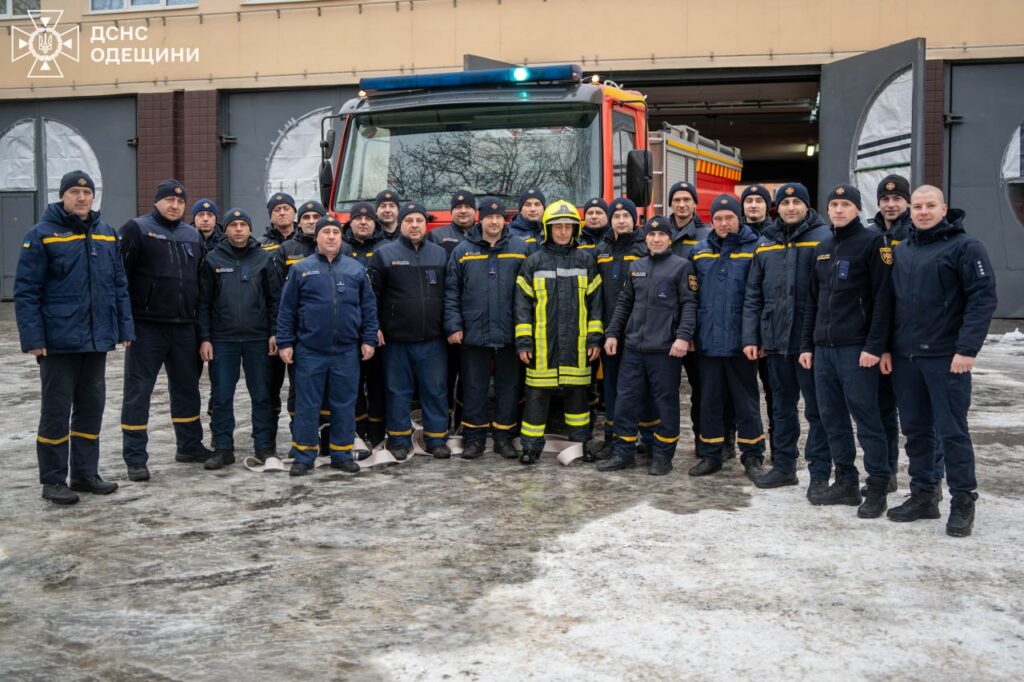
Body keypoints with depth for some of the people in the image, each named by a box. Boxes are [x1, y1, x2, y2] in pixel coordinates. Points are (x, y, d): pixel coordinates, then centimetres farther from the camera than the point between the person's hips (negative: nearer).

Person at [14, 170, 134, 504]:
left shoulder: (107, 235, 10)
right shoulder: (41, 235, -5)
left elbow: (119, 285, 12)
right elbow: (25, 292, -8)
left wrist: (125, 328, 6)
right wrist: (33, 338, -14)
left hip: (97, 339, 5)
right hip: (58, 341, -5)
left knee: (92, 407, 12)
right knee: (56, 410, 3)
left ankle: (86, 473, 24)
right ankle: (53, 480, 13)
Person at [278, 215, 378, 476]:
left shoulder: (356, 269, 8)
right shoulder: (301, 269, 3)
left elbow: (369, 307, 9)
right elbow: (286, 309, 3)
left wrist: (369, 340, 3)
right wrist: (285, 343, -1)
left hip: (347, 352, 2)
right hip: (309, 351, -1)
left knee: (344, 404, 8)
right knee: (307, 405, 4)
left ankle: (342, 454, 19)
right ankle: (304, 456, 13)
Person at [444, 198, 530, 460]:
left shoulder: (520, 249, 3)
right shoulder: (463, 250, 4)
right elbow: (451, 291, 3)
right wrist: (453, 326, -4)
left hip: (508, 333, 0)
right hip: (473, 333, 0)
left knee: (508, 386, 8)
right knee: (474, 387, 7)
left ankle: (504, 436, 20)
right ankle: (474, 437, 17)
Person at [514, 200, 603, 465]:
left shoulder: (585, 261, 7)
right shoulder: (534, 262, 3)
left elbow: (595, 302, 7)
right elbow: (522, 303, 2)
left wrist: (595, 338, 2)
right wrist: (523, 341, -4)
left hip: (576, 344, 1)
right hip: (542, 343, -1)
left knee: (578, 393, 9)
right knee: (537, 393, 2)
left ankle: (580, 442, 23)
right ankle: (531, 445, 12)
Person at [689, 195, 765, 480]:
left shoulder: (754, 250, -3)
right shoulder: (699, 252, 10)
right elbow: (691, 296, 12)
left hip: (740, 342, -4)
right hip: (707, 341, 4)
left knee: (746, 402, 6)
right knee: (709, 401, 11)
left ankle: (752, 457, 16)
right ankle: (710, 454, 21)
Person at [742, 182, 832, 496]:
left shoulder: (824, 237, -4)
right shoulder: (765, 242, 11)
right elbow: (753, 295, 11)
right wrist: (750, 337, 4)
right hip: (775, 340, 5)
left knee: (817, 409, 2)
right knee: (782, 407, 16)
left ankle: (820, 473, 10)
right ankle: (784, 466, 28)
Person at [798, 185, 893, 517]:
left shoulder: (872, 242, -3)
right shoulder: (823, 248, 17)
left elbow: (882, 298, -10)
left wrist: (874, 346, -16)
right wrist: (807, 345, 14)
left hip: (857, 348, -7)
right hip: (823, 348, 7)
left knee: (866, 418, -3)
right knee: (832, 418, 10)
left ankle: (877, 488, 5)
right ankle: (845, 482, 19)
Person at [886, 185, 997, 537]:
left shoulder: (965, 247, -4)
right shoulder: (900, 251, 14)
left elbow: (983, 298, -11)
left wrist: (967, 349, -18)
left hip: (946, 358, -6)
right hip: (905, 358, 6)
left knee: (952, 432, -1)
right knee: (915, 430, 11)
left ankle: (963, 503, 9)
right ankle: (923, 496, 22)